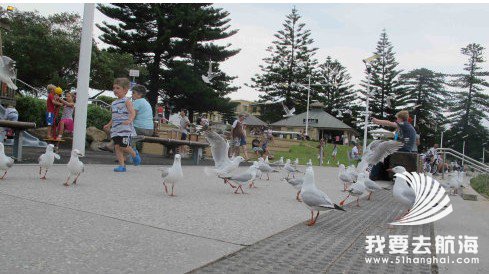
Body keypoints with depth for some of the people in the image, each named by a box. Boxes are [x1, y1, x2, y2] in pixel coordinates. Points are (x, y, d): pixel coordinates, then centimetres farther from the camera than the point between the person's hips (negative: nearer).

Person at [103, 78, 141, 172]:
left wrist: (129, 120, -33)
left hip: (125, 129, -7)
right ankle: (122, 165, 6)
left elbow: (133, 113, -16)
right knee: (117, 147, 1)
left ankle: (134, 154, 16)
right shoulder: (114, 103, 18)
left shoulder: (126, 101, -4)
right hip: (115, 129, 7)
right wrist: (109, 125, 24)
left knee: (123, 146, -14)